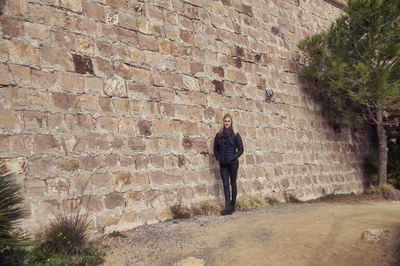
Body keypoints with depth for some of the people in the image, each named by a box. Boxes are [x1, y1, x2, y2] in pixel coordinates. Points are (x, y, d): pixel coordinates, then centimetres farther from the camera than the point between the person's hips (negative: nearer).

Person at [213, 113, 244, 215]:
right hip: (223, 164, 3)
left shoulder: (235, 135, -1)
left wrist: (234, 157, -12)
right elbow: (215, 149, 15)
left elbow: (241, 149, -1)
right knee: (225, 185, -1)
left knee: (233, 183, 6)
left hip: (233, 163, -3)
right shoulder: (219, 135, 8)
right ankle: (227, 207, -2)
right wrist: (218, 158, 1)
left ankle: (232, 206, 17)